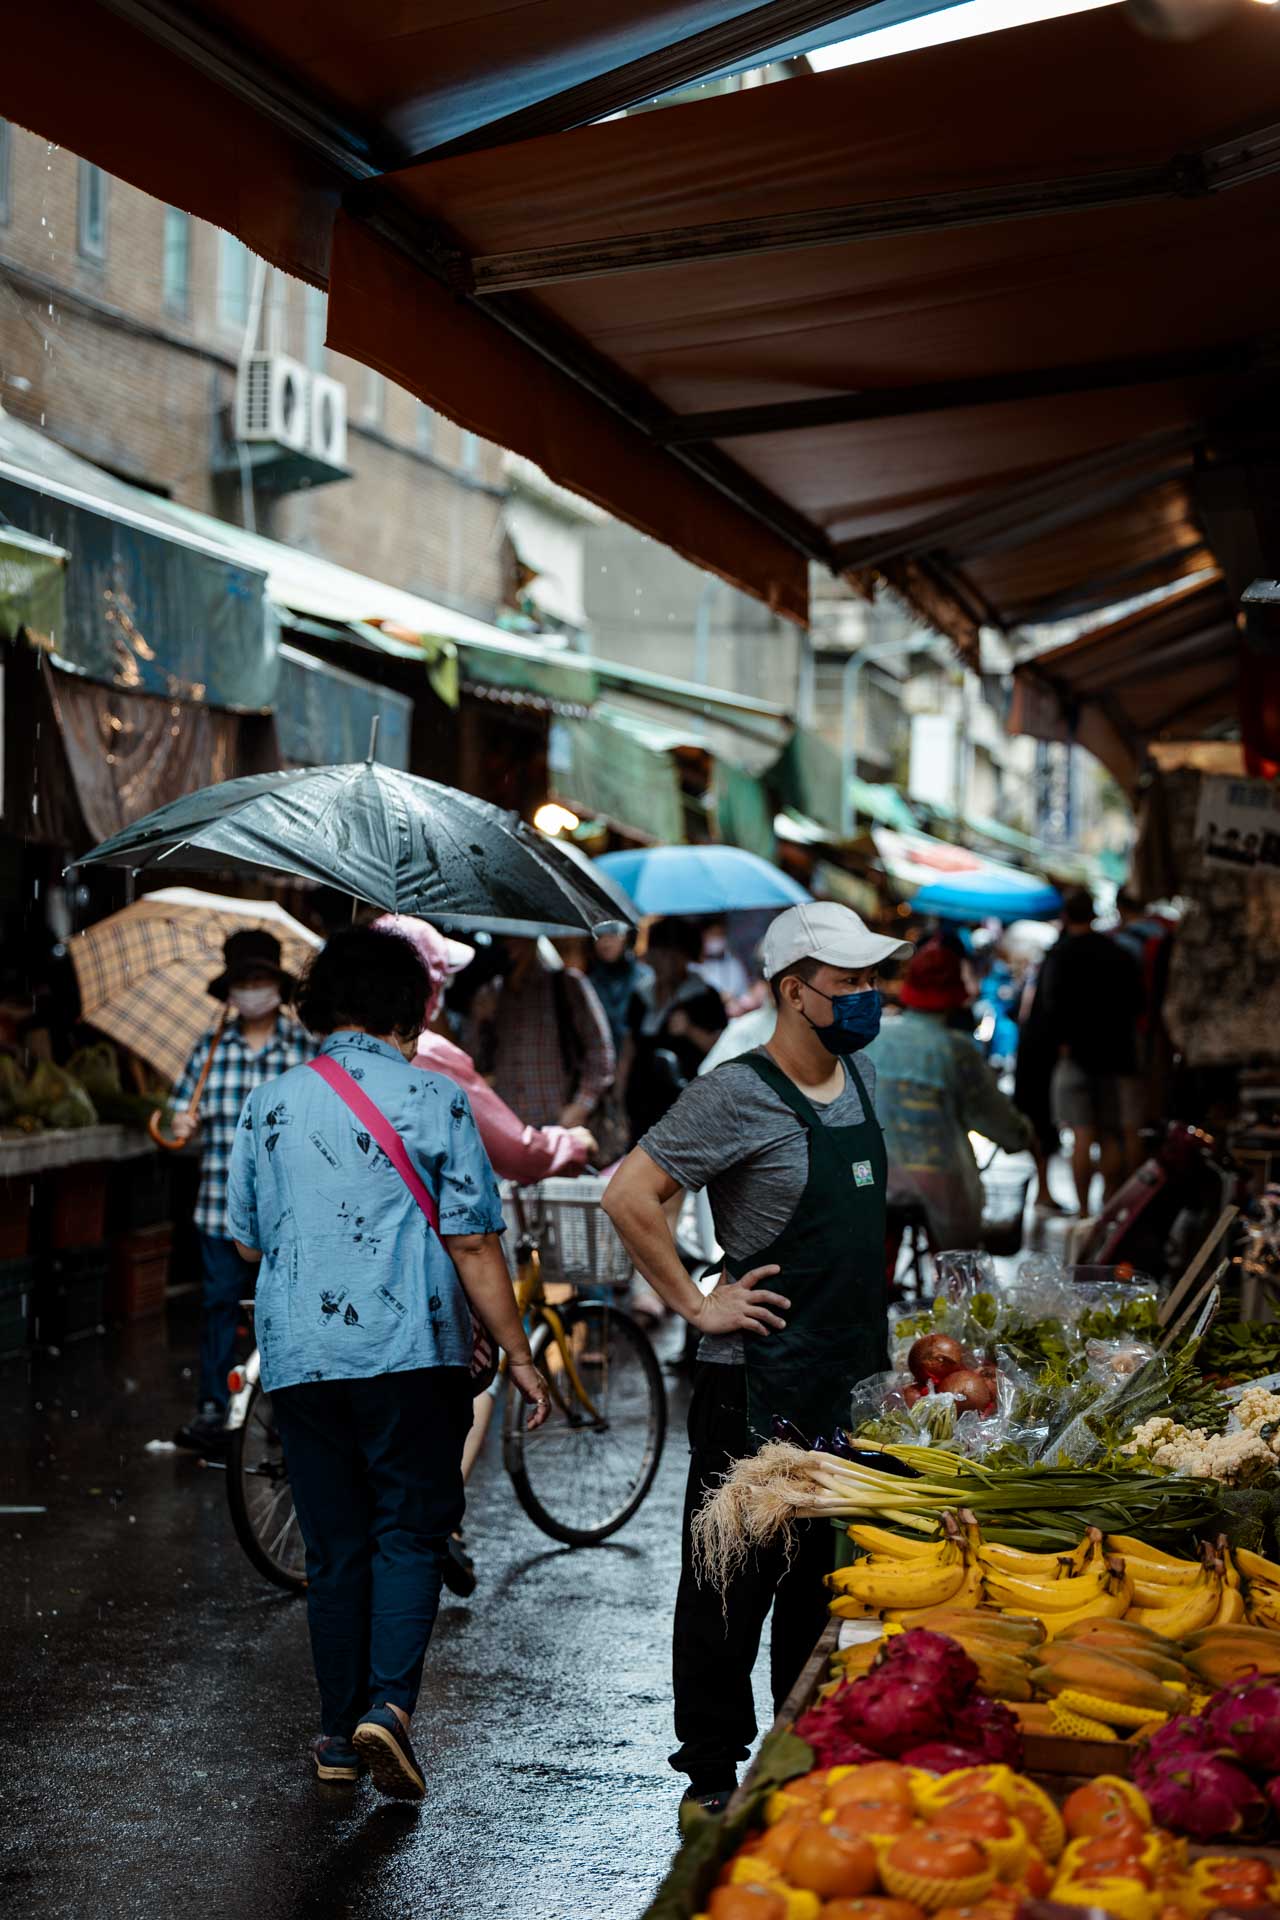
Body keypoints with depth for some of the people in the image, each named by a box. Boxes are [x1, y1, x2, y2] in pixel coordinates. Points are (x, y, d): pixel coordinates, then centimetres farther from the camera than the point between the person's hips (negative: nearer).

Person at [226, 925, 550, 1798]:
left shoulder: (269, 1103, 6)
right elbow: (472, 1244, -5)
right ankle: (390, 1702, -16)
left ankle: (340, 1733, 16)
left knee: (335, 1546, 11)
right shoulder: (434, 1099, -3)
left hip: (299, 1357, 3)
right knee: (409, 1533, 3)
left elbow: (248, 1242, 15)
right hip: (411, 1350, -3)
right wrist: (520, 1355, 1)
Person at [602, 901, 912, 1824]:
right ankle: (713, 1778, 12)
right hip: (759, 1386, -8)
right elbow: (630, 1195, -20)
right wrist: (698, 1305, -17)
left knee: (826, 1582, 15)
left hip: (852, 1378, 8)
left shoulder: (863, 1080, 10)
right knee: (735, 1583, 1)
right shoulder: (738, 1096, -15)